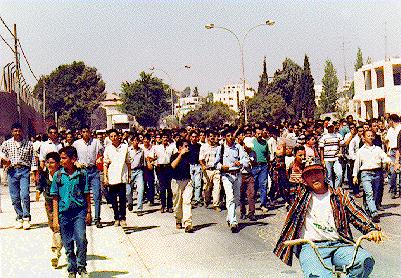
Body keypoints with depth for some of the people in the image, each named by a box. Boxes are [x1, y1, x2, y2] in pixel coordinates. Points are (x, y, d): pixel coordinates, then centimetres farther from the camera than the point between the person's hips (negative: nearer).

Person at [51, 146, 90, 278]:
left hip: (79, 211, -2)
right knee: (68, 244, 8)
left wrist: (89, 212, 6)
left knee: (81, 240, -14)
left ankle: (81, 267, 4)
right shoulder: (58, 175, 2)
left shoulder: (82, 174, -1)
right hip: (64, 212, 2)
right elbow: (55, 198, 5)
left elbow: (87, 194, 7)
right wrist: (55, 217, 1)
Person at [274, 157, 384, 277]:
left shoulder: (340, 195, 17)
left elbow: (358, 215, 8)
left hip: (339, 245, 3)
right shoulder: (301, 195, 16)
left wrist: (372, 230, -8)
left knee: (366, 261, -28)